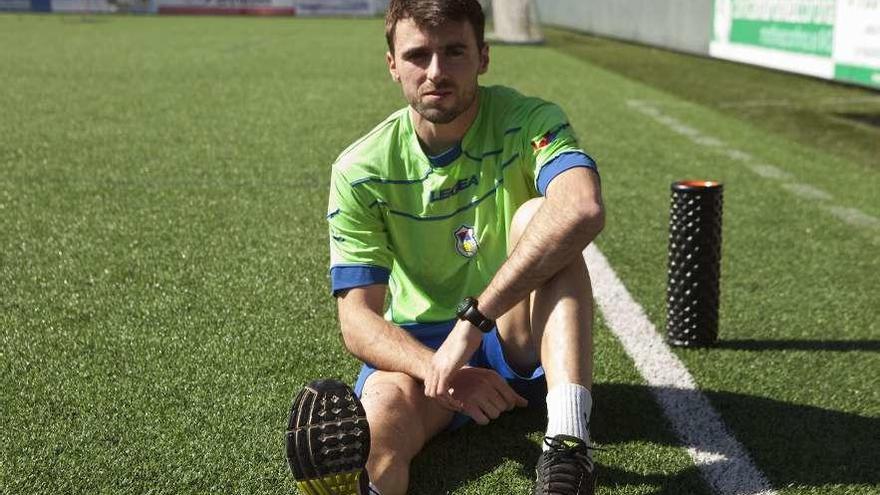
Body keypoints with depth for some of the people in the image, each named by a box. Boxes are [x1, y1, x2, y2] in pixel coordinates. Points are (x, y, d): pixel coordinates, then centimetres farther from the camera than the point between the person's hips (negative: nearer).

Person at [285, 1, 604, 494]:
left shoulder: (527, 121, -15)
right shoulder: (360, 171, -9)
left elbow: (583, 209, -38)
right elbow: (358, 316, -12)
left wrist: (473, 320, -41)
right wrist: (438, 369, -33)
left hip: (523, 340, 2)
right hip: (417, 345, -2)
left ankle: (569, 444, -41)